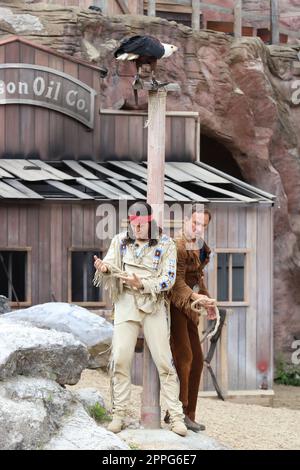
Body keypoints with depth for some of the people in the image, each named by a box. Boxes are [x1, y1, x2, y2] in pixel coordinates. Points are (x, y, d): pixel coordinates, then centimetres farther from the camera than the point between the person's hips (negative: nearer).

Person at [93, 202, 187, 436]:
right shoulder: (120, 241, 6)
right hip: (126, 303, 2)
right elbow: (110, 264, -3)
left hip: (154, 304, -2)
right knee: (121, 358, -5)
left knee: (164, 360, -3)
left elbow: (168, 279, -7)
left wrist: (142, 284, -23)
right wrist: (104, 267, -28)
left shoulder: (165, 245, -1)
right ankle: (119, 414, 4)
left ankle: (176, 416, 1)